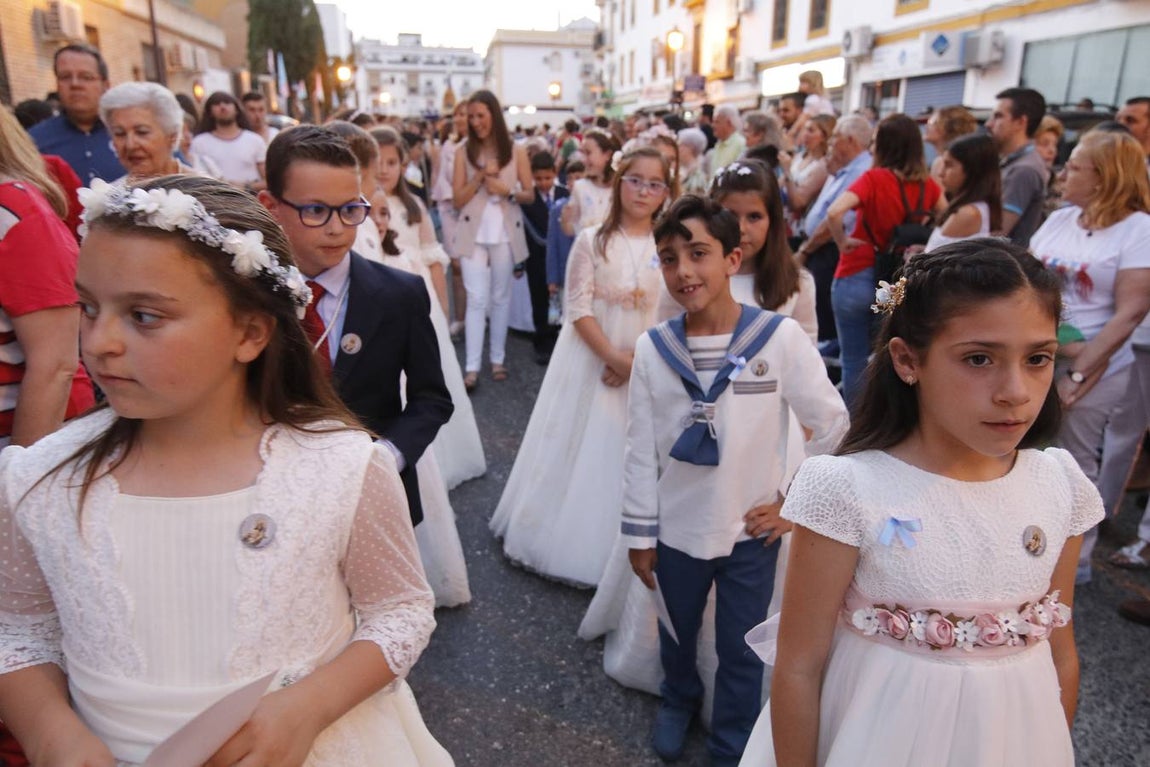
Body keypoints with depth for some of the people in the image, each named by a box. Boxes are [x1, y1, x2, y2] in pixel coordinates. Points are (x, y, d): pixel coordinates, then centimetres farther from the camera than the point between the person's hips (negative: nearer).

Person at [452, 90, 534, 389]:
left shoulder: (516, 152, 1)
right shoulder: (464, 152, 1)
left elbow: (530, 194, 4)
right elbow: (458, 199, 0)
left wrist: (507, 191, -14)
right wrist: (480, 177, -13)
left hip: (505, 233, 1)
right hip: (473, 233, -1)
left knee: (501, 297, 10)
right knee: (476, 298, -5)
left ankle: (498, 359, 21)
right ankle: (472, 367, -3)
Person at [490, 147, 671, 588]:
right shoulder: (592, 241, -6)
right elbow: (578, 309, -9)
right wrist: (614, 358, -17)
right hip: (589, 359, -1)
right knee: (579, 449, 8)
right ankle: (568, 539, 27)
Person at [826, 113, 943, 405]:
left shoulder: (874, 178, -14)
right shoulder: (926, 183, 0)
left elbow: (835, 212, -28)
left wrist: (842, 241, -13)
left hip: (857, 277, -4)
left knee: (854, 361, 8)